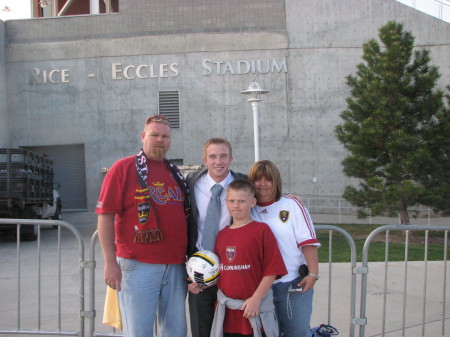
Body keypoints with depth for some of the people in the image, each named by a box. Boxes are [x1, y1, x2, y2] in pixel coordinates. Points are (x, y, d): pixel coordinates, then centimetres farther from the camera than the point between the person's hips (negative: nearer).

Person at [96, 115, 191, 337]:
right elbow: (105, 216, -8)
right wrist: (110, 262, -13)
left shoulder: (175, 173, 14)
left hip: (176, 266, 6)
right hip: (138, 266, -5)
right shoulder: (123, 168, -4)